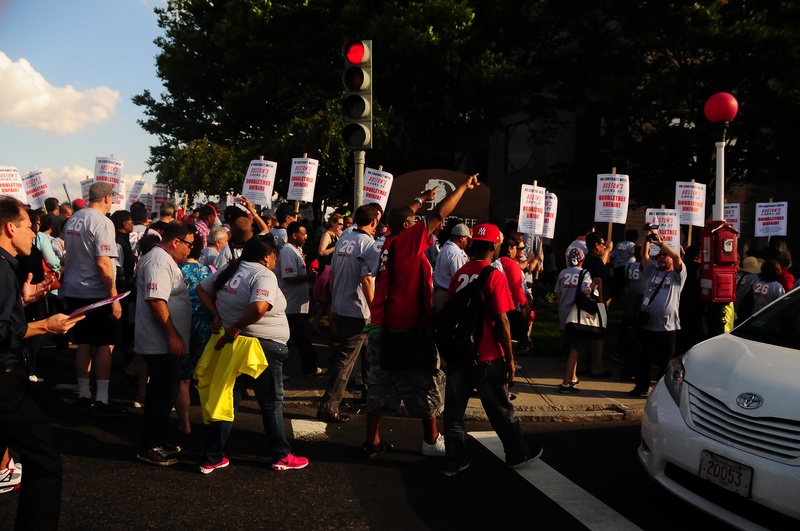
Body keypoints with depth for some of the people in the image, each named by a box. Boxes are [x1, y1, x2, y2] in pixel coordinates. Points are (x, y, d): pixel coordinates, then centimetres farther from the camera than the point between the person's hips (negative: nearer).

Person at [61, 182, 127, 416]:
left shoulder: (73, 219, 9)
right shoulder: (102, 222, -16)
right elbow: (103, 264, -22)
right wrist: (114, 297, -18)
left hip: (73, 291, 8)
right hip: (96, 294, -8)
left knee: (84, 344, 14)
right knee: (105, 345, -1)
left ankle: (83, 396, 20)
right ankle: (101, 401, 1)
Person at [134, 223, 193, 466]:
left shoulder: (164, 259, 17)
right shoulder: (159, 261, -17)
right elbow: (156, 301, -26)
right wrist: (173, 336, -25)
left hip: (165, 343, 11)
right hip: (162, 343, -11)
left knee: (164, 393, 17)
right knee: (163, 394, -5)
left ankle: (159, 441, 27)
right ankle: (148, 448, 4)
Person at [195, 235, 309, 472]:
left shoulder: (228, 271, 7)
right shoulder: (264, 276, -17)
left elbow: (202, 289, 16)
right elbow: (259, 308, -34)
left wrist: (216, 314, 6)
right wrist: (235, 328, -21)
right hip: (263, 346, -7)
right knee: (271, 402, 7)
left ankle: (212, 459, 17)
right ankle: (282, 456, 19)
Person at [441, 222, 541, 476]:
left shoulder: (459, 274, 2)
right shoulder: (495, 276, -13)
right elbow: (501, 321, -14)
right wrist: (510, 358, -7)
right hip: (487, 358, -4)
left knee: (454, 408, 9)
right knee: (501, 409, 11)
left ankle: (456, 459, 14)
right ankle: (517, 453, 27)